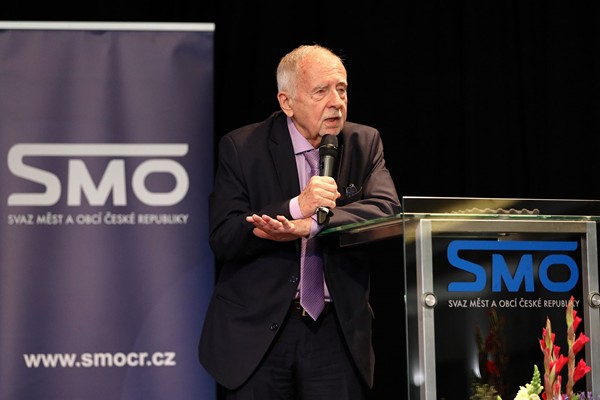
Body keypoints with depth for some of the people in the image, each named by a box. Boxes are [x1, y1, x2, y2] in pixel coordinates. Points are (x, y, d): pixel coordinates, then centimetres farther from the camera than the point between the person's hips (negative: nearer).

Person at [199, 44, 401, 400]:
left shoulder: (364, 143, 5)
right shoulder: (241, 149, -3)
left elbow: (387, 208, -12)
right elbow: (222, 239, -11)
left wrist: (310, 225, -26)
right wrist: (296, 207, -25)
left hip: (337, 330, 2)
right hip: (256, 333, -1)